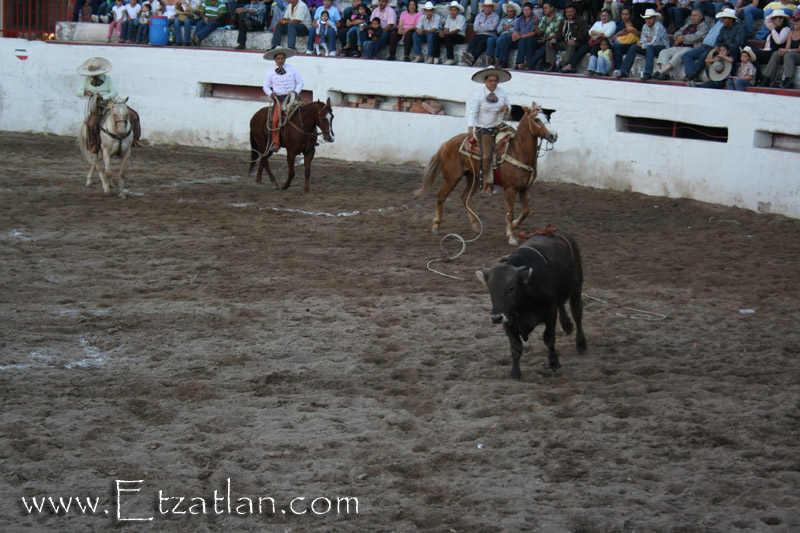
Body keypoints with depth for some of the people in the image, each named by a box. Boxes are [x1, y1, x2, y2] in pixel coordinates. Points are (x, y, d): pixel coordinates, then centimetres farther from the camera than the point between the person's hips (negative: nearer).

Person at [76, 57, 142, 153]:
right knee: (91, 124, -30)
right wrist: (85, 92, -17)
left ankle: (134, 139, 5)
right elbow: (78, 92, 7)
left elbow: (114, 93, -10)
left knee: (134, 116, -11)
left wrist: (103, 97, -25)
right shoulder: (86, 80, 2)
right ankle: (94, 145, -7)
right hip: (97, 107, -1)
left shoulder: (108, 79, -3)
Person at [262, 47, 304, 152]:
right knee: (275, 119, -21)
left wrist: (296, 91, -9)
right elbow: (266, 86, 13)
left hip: (292, 97, 1)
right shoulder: (270, 72, 6)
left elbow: (300, 82, 9)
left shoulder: (292, 69, 6)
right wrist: (270, 93, -8)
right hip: (278, 99, -1)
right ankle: (275, 143, -14)